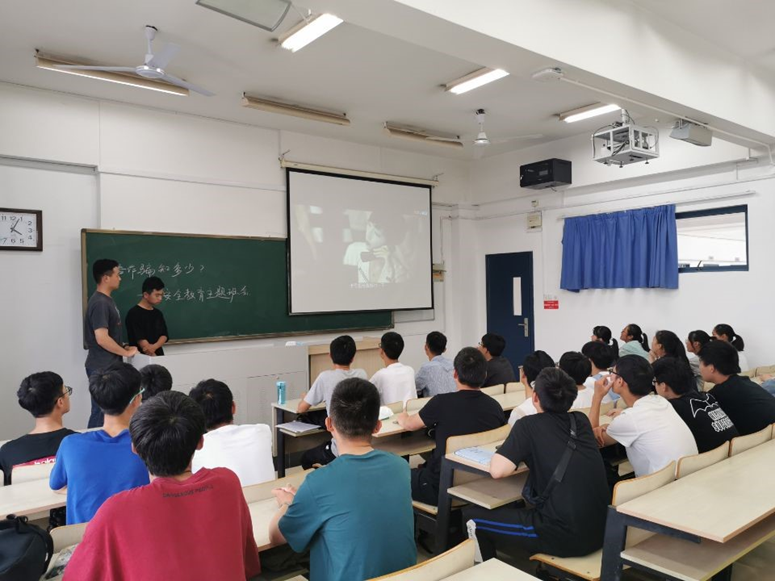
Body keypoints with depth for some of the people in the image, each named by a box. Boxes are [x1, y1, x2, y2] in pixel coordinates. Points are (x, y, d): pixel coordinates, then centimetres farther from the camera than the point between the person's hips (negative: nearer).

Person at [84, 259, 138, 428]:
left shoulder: (107, 300, 11)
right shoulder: (99, 303, -19)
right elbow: (102, 338, -25)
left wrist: (122, 350, 12)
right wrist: (126, 352, -14)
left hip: (109, 366, 10)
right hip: (102, 368, -10)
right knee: (101, 412, -1)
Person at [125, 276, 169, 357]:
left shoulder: (158, 314, 12)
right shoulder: (134, 313, -9)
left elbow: (164, 335, 6)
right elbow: (141, 340, -14)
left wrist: (154, 347, -14)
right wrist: (153, 356, -16)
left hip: (159, 356, 6)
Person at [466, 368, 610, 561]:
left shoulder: (529, 425, -8)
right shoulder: (581, 420, 9)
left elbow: (498, 470, -18)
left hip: (565, 536, -7)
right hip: (602, 531, 7)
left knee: (473, 516, 9)